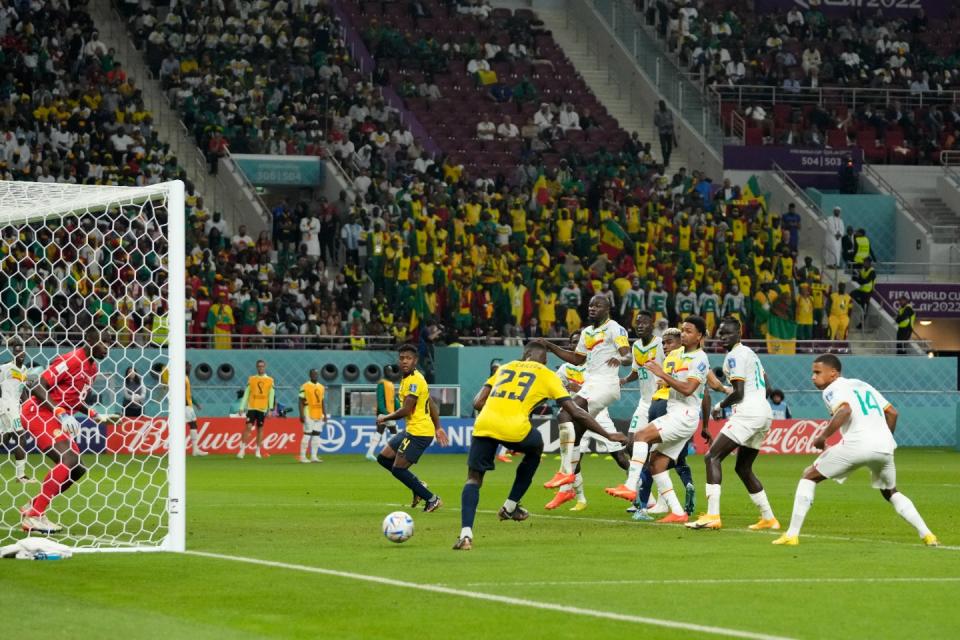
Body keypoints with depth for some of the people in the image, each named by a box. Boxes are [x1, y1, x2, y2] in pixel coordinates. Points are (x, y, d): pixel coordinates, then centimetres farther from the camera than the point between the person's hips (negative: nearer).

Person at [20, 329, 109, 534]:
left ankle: (34, 508, 16)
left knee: (77, 468, 6)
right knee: (68, 460, -22)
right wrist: (61, 413, -29)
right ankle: (33, 516, -19)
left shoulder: (93, 368, 12)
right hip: (37, 413, -10)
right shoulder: (71, 361, -17)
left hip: (55, 417, 10)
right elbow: (38, 388, -22)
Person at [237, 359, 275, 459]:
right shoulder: (251, 379, 7)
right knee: (248, 427, -9)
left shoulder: (270, 380, 5)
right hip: (252, 407, 0)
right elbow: (246, 394, 7)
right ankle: (242, 450, -8)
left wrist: (270, 409, -4)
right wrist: (242, 407, 3)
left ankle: (258, 451, 13)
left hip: (262, 408, 0)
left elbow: (272, 395, 3)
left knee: (260, 429, 5)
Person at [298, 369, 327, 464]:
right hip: (308, 414, -6)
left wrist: (325, 415, 13)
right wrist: (302, 415, -13)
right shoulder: (305, 387, -6)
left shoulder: (321, 387, 13)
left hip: (319, 415, 6)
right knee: (307, 434, -7)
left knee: (316, 435, 6)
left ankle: (314, 456, 10)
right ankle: (303, 456, -4)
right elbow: (301, 402, -6)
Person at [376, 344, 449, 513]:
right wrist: (438, 428, 19)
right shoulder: (407, 379, 13)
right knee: (384, 458, 14)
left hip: (419, 432, -10)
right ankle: (418, 486, 17)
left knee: (398, 469, -8)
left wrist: (385, 418, -6)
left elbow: (406, 410, -21)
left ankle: (432, 499, -1)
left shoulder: (414, 380, -17)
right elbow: (431, 404, 19)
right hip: (411, 430, 10)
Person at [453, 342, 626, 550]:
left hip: (484, 424, 2)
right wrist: (608, 435, 21)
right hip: (515, 428, -2)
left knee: (473, 478, 12)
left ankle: (466, 533, -12)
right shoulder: (547, 375, 19)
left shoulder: (505, 367, 28)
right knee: (535, 449, 32)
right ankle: (510, 507, 34)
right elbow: (576, 413, 14)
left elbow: (478, 403, 21)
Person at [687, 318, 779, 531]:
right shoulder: (750, 353, 21)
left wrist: (720, 407, 1)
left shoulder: (735, 356, -8)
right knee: (743, 468, 21)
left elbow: (738, 393, -15)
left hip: (748, 413, -10)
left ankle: (713, 515, -25)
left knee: (712, 457, -12)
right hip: (764, 412, 10)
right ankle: (768, 518, 22)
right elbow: (766, 386, 27)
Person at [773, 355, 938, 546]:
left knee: (809, 476, 9)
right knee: (890, 493, 29)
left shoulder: (832, 390, 5)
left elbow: (845, 410, -17)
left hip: (857, 444, -6)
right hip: (885, 447, 6)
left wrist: (823, 437, -11)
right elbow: (892, 412, 25)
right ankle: (926, 534, 14)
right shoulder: (862, 385, 27)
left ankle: (792, 535, 1)